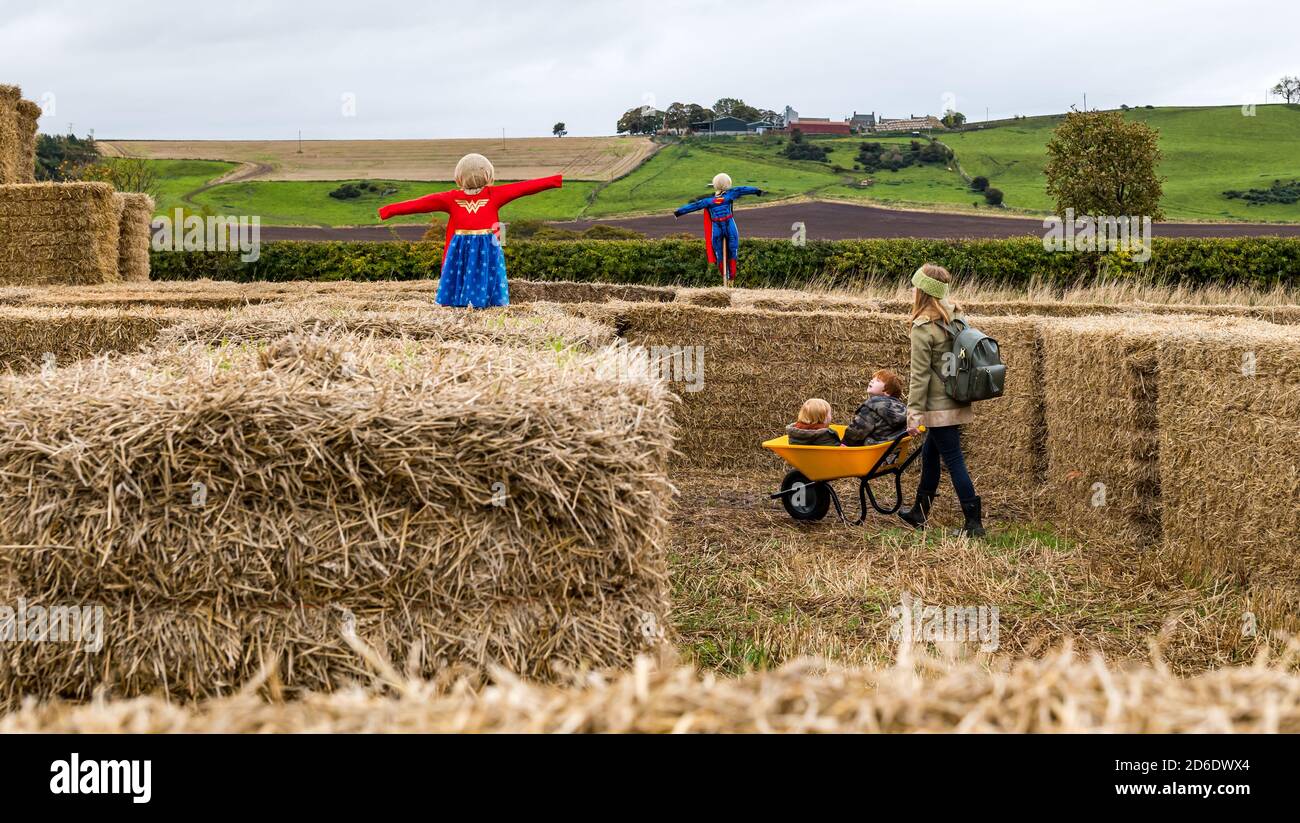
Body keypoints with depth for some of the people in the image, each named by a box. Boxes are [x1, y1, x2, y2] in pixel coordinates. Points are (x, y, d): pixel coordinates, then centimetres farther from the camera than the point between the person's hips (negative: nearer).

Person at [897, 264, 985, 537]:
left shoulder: (923, 328, -17)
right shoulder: (955, 318, 7)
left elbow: (920, 375, -16)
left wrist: (913, 412, -12)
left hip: (939, 407, -9)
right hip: (958, 403, 9)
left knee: (954, 462, -4)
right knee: (929, 455, 20)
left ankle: (974, 523, -3)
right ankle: (919, 513, 32)